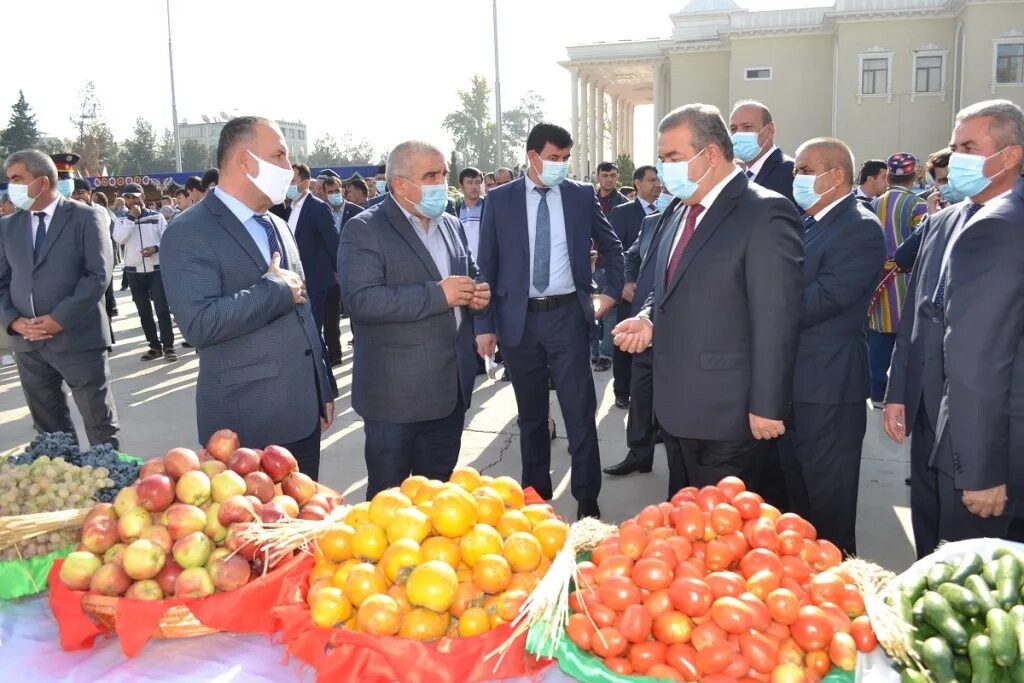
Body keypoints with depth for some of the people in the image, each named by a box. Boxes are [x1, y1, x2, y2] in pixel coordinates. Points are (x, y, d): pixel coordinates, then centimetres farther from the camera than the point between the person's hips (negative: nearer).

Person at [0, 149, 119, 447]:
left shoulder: (85, 218, -3)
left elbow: (98, 275, -11)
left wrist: (60, 319, -16)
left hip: (78, 338, -5)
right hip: (27, 343, 5)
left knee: (100, 424, 4)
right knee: (48, 428, 14)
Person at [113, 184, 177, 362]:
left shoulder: (156, 216, 3)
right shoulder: (121, 220, 7)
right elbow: (118, 238, -12)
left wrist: (156, 248, -18)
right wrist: (131, 217, -13)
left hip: (157, 269, -3)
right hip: (134, 271, 3)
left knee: (162, 308, -7)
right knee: (144, 311, 7)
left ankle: (168, 346, -4)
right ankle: (155, 346, 15)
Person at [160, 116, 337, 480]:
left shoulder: (279, 227, 14)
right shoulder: (189, 233, -12)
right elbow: (200, 323, -25)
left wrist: (325, 389, 18)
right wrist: (274, 290, -16)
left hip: (303, 415, 7)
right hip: (247, 425, -7)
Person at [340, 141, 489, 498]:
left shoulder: (452, 226, 13)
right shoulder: (364, 230, -9)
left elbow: (468, 278, 25)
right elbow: (361, 300, -21)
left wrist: (477, 293, 0)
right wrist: (436, 295, -23)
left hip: (451, 388, 7)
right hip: (396, 393, -6)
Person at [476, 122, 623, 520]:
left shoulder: (582, 195, 3)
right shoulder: (500, 200, 0)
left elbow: (611, 247, 17)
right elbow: (487, 267, 2)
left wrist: (612, 292, 11)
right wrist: (485, 324, -2)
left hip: (567, 315, 0)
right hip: (519, 319, 1)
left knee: (580, 412, 0)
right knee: (531, 415, 12)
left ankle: (587, 499, 11)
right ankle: (536, 495, 26)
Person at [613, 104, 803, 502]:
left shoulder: (766, 214, -14)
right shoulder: (680, 212, 13)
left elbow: (777, 319, -17)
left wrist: (767, 407, -17)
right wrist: (649, 319, 2)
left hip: (726, 414, -8)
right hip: (676, 407, 8)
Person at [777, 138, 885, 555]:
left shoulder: (860, 228, -14)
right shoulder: (805, 224, 14)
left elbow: (823, 298, -23)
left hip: (827, 386, -9)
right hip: (791, 380, 9)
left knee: (829, 501, 4)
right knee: (797, 492, 20)